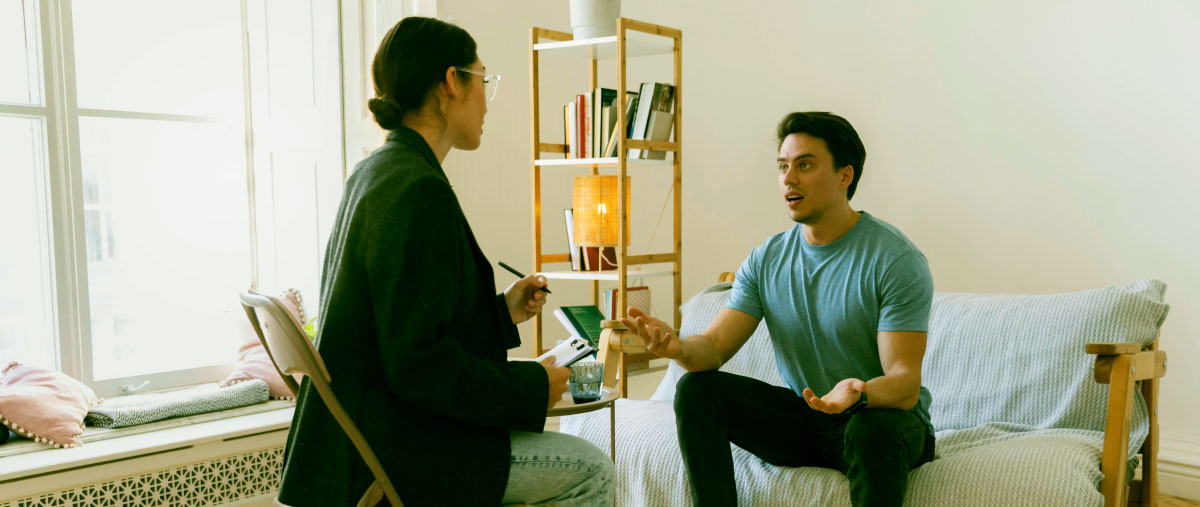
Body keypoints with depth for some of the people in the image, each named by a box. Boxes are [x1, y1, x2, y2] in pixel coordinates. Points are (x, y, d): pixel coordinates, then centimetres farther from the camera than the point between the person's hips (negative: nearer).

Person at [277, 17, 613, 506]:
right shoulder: (418, 189, -22)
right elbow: (418, 364, -25)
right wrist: (534, 387, -14)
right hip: (391, 452, -10)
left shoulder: (376, 172, 10)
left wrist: (501, 309, 14)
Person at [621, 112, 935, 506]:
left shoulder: (897, 260, -15)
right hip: (803, 417, 5)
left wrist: (859, 393, -43)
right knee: (695, 388, -13)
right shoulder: (766, 260, 1)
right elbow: (714, 347, -6)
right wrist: (679, 347, -30)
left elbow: (905, 384, -20)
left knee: (872, 429, -38)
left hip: (881, 414, -4)